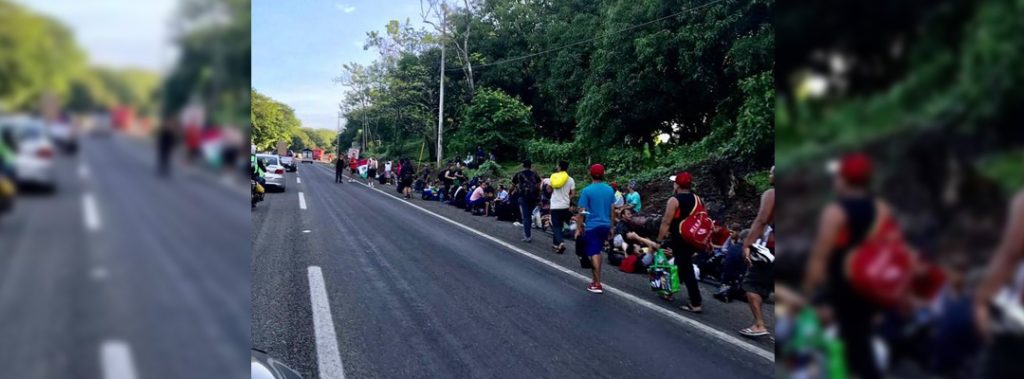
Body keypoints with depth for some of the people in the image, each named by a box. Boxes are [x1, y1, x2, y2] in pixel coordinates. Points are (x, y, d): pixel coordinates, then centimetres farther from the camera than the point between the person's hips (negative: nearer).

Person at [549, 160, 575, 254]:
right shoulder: (570, 179, -1)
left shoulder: (554, 177, -4)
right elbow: (572, 194, -1)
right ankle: (556, 243, 24)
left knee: (556, 226, -1)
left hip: (555, 205, -2)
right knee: (559, 225, 17)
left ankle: (560, 243, -22)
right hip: (565, 205, 3)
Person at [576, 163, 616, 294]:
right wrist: (611, 227, 18)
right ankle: (596, 279, 26)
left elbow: (582, 212, -11)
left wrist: (578, 228, -3)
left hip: (592, 226, -5)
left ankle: (597, 284, 0)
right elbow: (612, 210, 9)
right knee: (597, 252, 20)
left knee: (593, 254, 0)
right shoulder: (610, 189, 4)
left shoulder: (587, 190, -11)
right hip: (605, 226, 5)